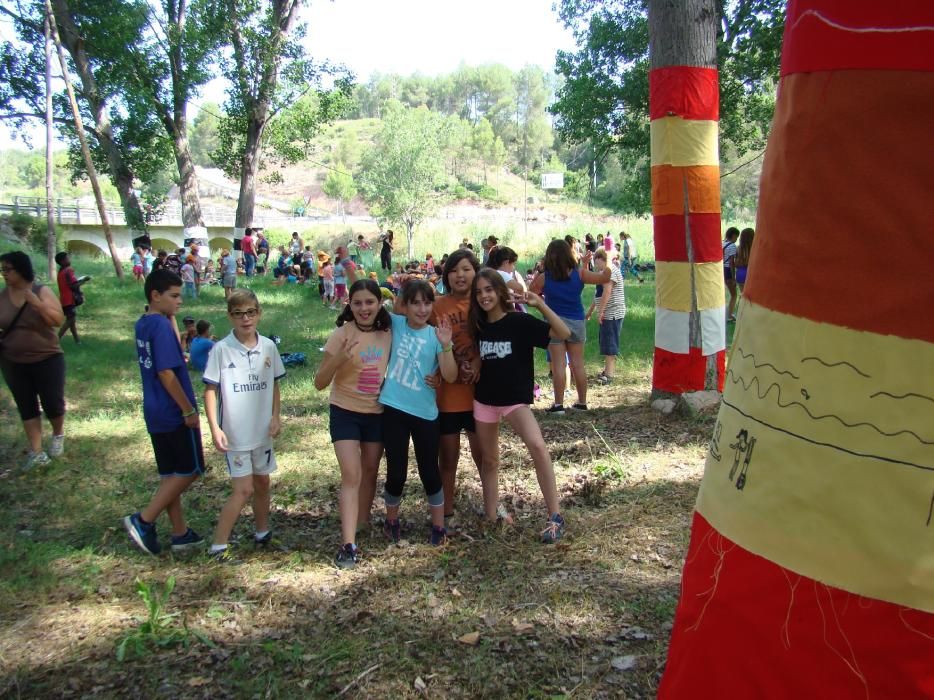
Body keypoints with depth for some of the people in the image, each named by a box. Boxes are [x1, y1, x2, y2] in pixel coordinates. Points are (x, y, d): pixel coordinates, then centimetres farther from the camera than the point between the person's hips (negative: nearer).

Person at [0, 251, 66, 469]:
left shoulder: (41, 291, -10)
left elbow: (58, 320, -17)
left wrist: (37, 303, -28)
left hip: (47, 360, -3)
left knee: (52, 403, 3)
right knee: (26, 407, 8)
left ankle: (58, 434, 34)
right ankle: (36, 452, 16)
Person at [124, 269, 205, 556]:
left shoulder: (143, 323, 8)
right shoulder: (161, 326, -19)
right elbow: (166, 373, -21)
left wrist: (171, 318, 8)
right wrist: (189, 410, -15)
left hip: (155, 411, 9)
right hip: (174, 413, -9)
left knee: (171, 475, 14)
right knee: (189, 470, 4)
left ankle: (180, 533, 22)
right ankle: (143, 520, 4)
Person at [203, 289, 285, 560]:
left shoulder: (268, 347, 0)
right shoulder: (221, 349, -12)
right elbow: (210, 390, -10)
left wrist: (275, 416, 0)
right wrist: (214, 428, -16)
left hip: (263, 431, 5)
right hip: (235, 434, -4)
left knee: (262, 482, 17)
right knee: (244, 489, -5)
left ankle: (262, 531, 36)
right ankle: (218, 545, 7)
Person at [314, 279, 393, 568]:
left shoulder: (388, 334, -4)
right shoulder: (342, 335, -13)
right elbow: (320, 383, -13)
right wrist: (339, 359, -30)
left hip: (377, 413, 4)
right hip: (345, 412, -4)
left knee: (370, 472, 14)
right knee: (351, 475, -12)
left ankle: (362, 524, 33)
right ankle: (348, 544, -11)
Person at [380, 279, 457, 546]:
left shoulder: (436, 335, -4)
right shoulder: (395, 323, 1)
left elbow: (450, 376, -13)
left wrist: (446, 345, -25)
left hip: (425, 413, -1)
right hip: (393, 408, 1)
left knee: (429, 472, 6)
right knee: (396, 472, 7)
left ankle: (438, 526, 24)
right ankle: (391, 520, 31)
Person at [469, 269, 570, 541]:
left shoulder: (520, 322, -12)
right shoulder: (478, 325, 2)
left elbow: (564, 334, -19)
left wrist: (540, 305, -28)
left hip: (515, 398, -5)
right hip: (483, 399, 5)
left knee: (537, 446, -27)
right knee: (489, 459, 14)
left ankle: (555, 517, -19)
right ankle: (490, 517, 28)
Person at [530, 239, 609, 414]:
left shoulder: (543, 278, -8)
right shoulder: (579, 274, -5)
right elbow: (605, 278, 0)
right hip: (577, 322, 2)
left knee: (558, 364, 1)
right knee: (578, 363, 11)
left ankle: (558, 404, 2)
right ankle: (582, 402, 19)